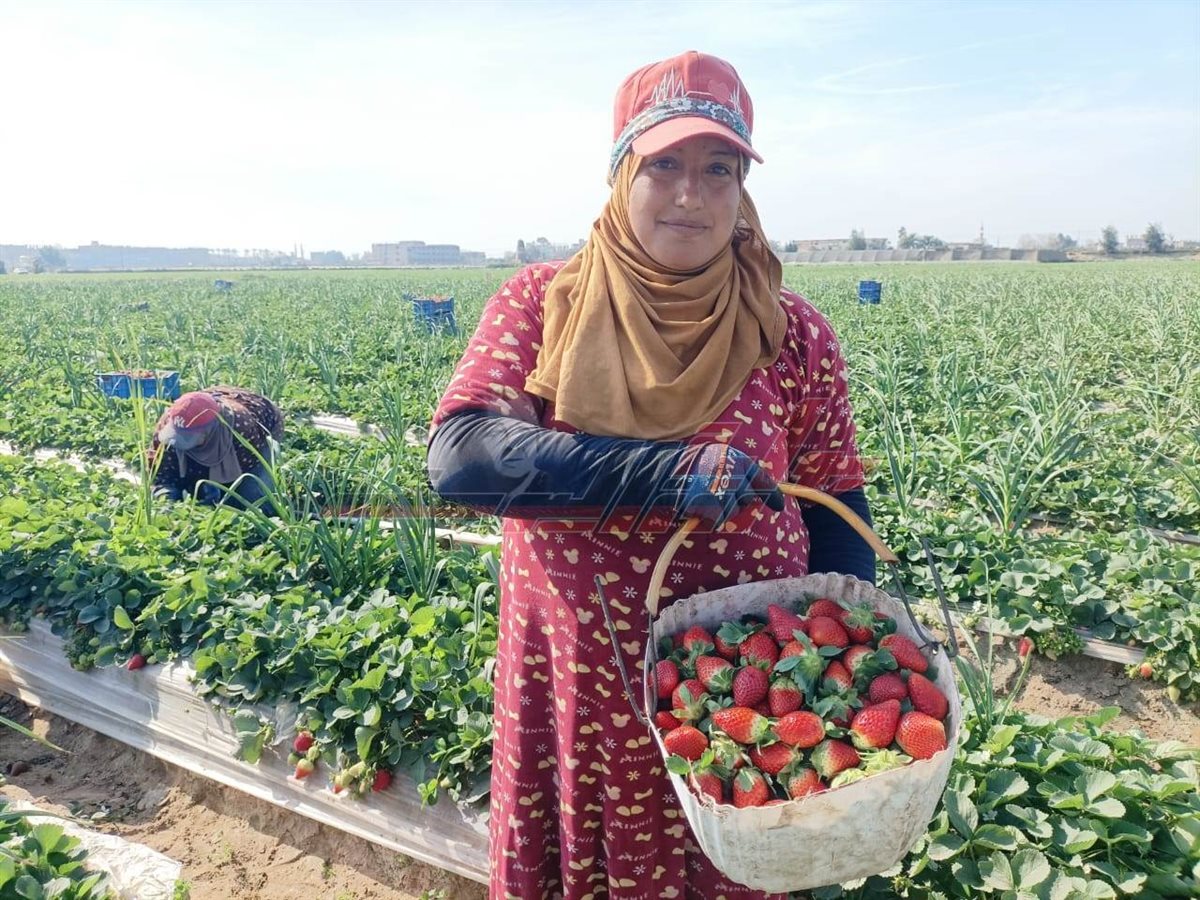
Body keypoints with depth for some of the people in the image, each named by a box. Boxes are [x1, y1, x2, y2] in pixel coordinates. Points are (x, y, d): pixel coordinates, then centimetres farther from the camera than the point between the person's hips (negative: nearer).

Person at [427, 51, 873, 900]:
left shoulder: (793, 333, -3)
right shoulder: (541, 303, -5)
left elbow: (836, 513, 3)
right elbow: (458, 455, -19)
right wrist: (663, 472, -28)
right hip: (571, 694, 0)